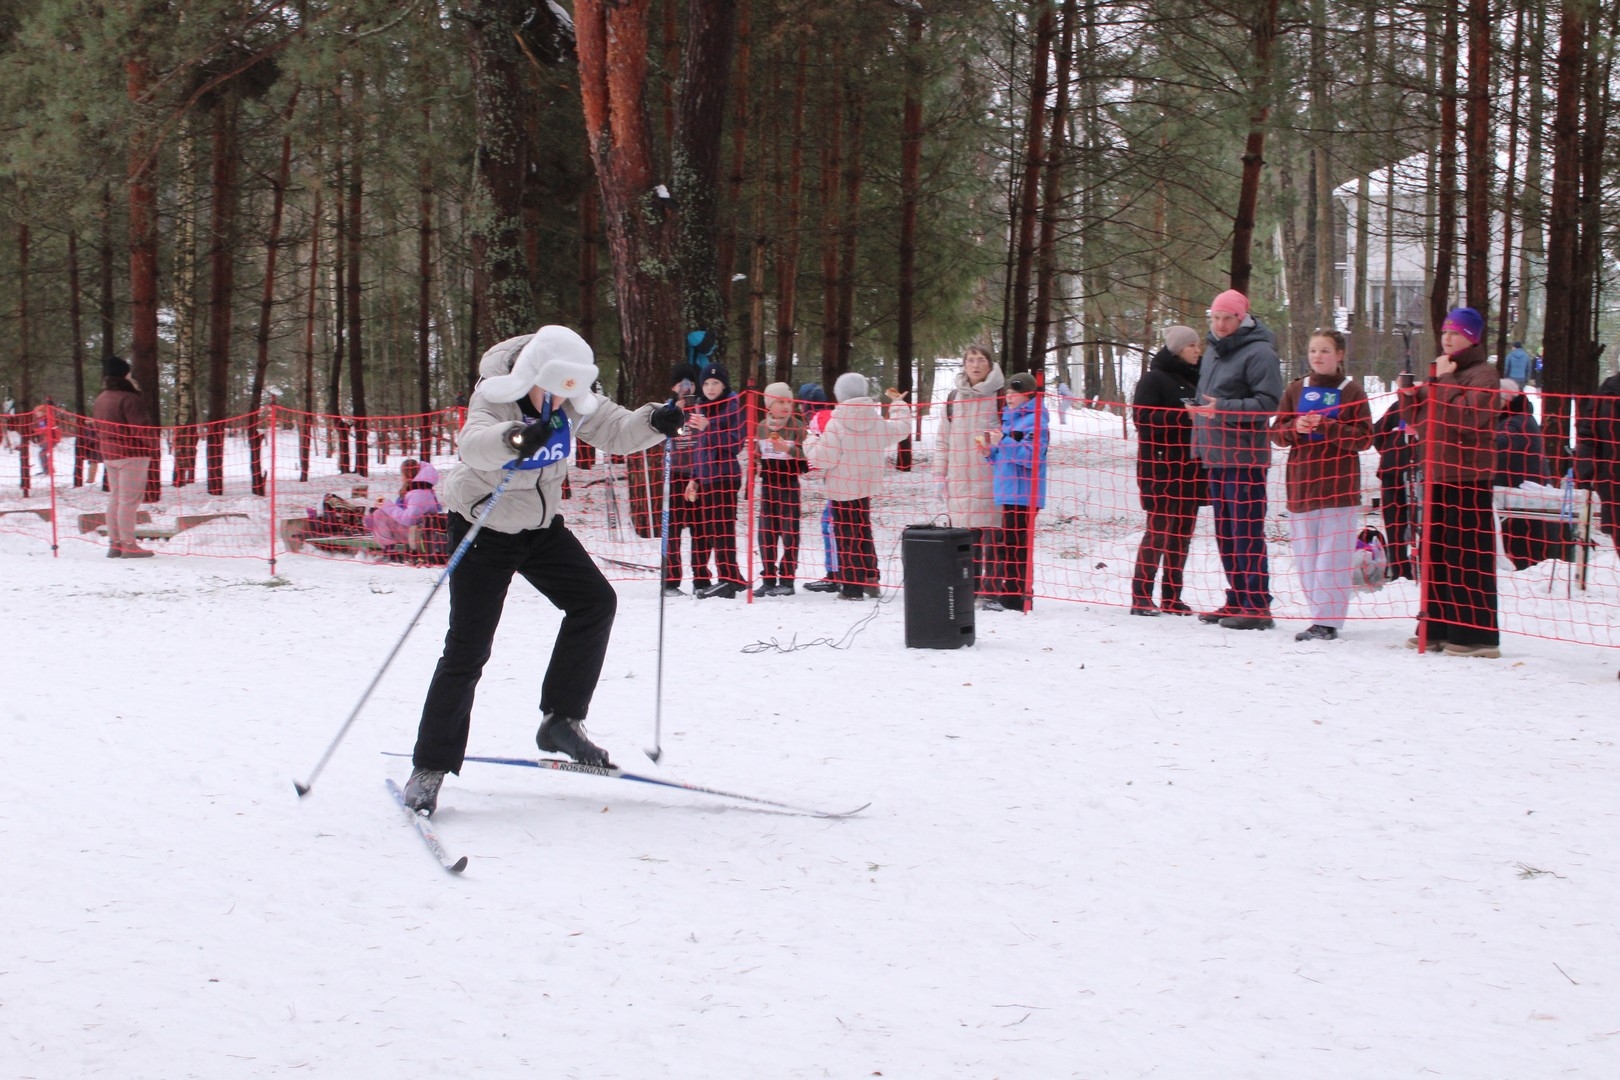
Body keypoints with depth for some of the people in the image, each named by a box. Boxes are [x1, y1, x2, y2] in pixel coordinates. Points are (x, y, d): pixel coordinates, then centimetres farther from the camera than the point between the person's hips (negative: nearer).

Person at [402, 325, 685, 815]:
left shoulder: (571, 397, -9)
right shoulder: (495, 396, -26)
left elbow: (613, 430, -8)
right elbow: (473, 443, -46)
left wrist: (654, 422, -29)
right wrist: (515, 439, -67)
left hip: (541, 526, 7)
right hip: (484, 528, -6)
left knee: (595, 601, -2)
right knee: (468, 649, -9)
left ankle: (560, 721, 10)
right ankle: (429, 767, -3)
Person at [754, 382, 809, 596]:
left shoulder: (798, 427, -5)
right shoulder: (761, 427, 9)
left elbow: (807, 457, -12)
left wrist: (789, 450, -25)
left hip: (789, 485, -5)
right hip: (767, 484, 5)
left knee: (789, 533, -2)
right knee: (766, 532, 7)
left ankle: (787, 580, 1)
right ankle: (768, 579, 14)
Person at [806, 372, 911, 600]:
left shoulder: (836, 424, -18)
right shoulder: (877, 421, 0)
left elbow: (825, 458, -19)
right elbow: (901, 428, 18)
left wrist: (811, 444, 1)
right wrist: (898, 404, 33)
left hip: (842, 489, -6)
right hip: (867, 486, 6)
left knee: (846, 536, 0)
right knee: (864, 532, 21)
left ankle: (852, 586, -1)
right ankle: (870, 577, 22)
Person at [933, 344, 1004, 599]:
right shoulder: (953, 398, 12)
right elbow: (942, 440, 15)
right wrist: (940, 475, 10)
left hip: (992, 480, -3)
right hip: (960, 481, 3)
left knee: (993, 538, -4)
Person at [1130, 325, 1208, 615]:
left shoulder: (1196, 378, 18)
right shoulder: (1154, 379, -4)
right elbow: (1143, 417, -16)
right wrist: (1185, 417, -21)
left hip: (1190, 466, 7)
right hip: (1162, 466, -7)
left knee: (1183, 531, 7)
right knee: (1159, 529, -9)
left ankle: (1171, 597, 12)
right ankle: (1141, 596, -7)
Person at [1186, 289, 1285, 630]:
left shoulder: (1258, 353, -11)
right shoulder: (1213, 350, 17)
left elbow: (1268, 403, -18)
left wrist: (1223, 409, -24)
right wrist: (1200, 442, 21)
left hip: (1244, 457, -9)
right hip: (1215, 456, 9)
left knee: (1247, 533, -9)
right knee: (1225, 533, 12)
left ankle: (1257, 606, -6)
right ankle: (1237, 601, 20)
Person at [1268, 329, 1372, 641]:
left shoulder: (1351, 391, 0)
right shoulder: (1296, 390, 12)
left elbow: (1364, 438, -5)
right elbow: (1276, 433, 11)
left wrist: (1325, 427, -16)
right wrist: (1296, 427, -10)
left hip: (1339, 485, -4)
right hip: (1301, 482, 4)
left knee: (1333, 555, -7)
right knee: (1306, 557, 5)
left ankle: (1327, 620, -5)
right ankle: (1320, 614, 11)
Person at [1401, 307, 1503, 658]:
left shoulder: (1483, 374, -6)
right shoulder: (1442, 371, 20)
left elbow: (1467, 416, -21)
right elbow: (1422, 420, 21)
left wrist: (1444, 382, -13)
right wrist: (1412, 395, 3)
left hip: (1468, 477, -9)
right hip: (1438, 474, 9)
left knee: (1469, 555, -9)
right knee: (1435, 552, 10)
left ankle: (1476, 634, -8)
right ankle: (1437, 628, 15)